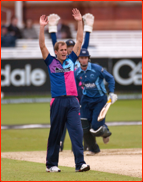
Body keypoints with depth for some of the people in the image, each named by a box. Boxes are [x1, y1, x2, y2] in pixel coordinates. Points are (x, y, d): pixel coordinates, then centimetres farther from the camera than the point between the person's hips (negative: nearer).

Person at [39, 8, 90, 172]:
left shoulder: (71, 60, 15)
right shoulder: (51, 62, 8)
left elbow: (79, 41, 15)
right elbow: (42, 46, 0)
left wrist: (79, 22, 10)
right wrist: (42, 27, -7)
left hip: (73, 101, 2)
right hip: (58, 102, -2)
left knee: (77, 131, -8)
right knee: (55, 133, 4)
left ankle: (80, 163, -13)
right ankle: (51, 164, 13)